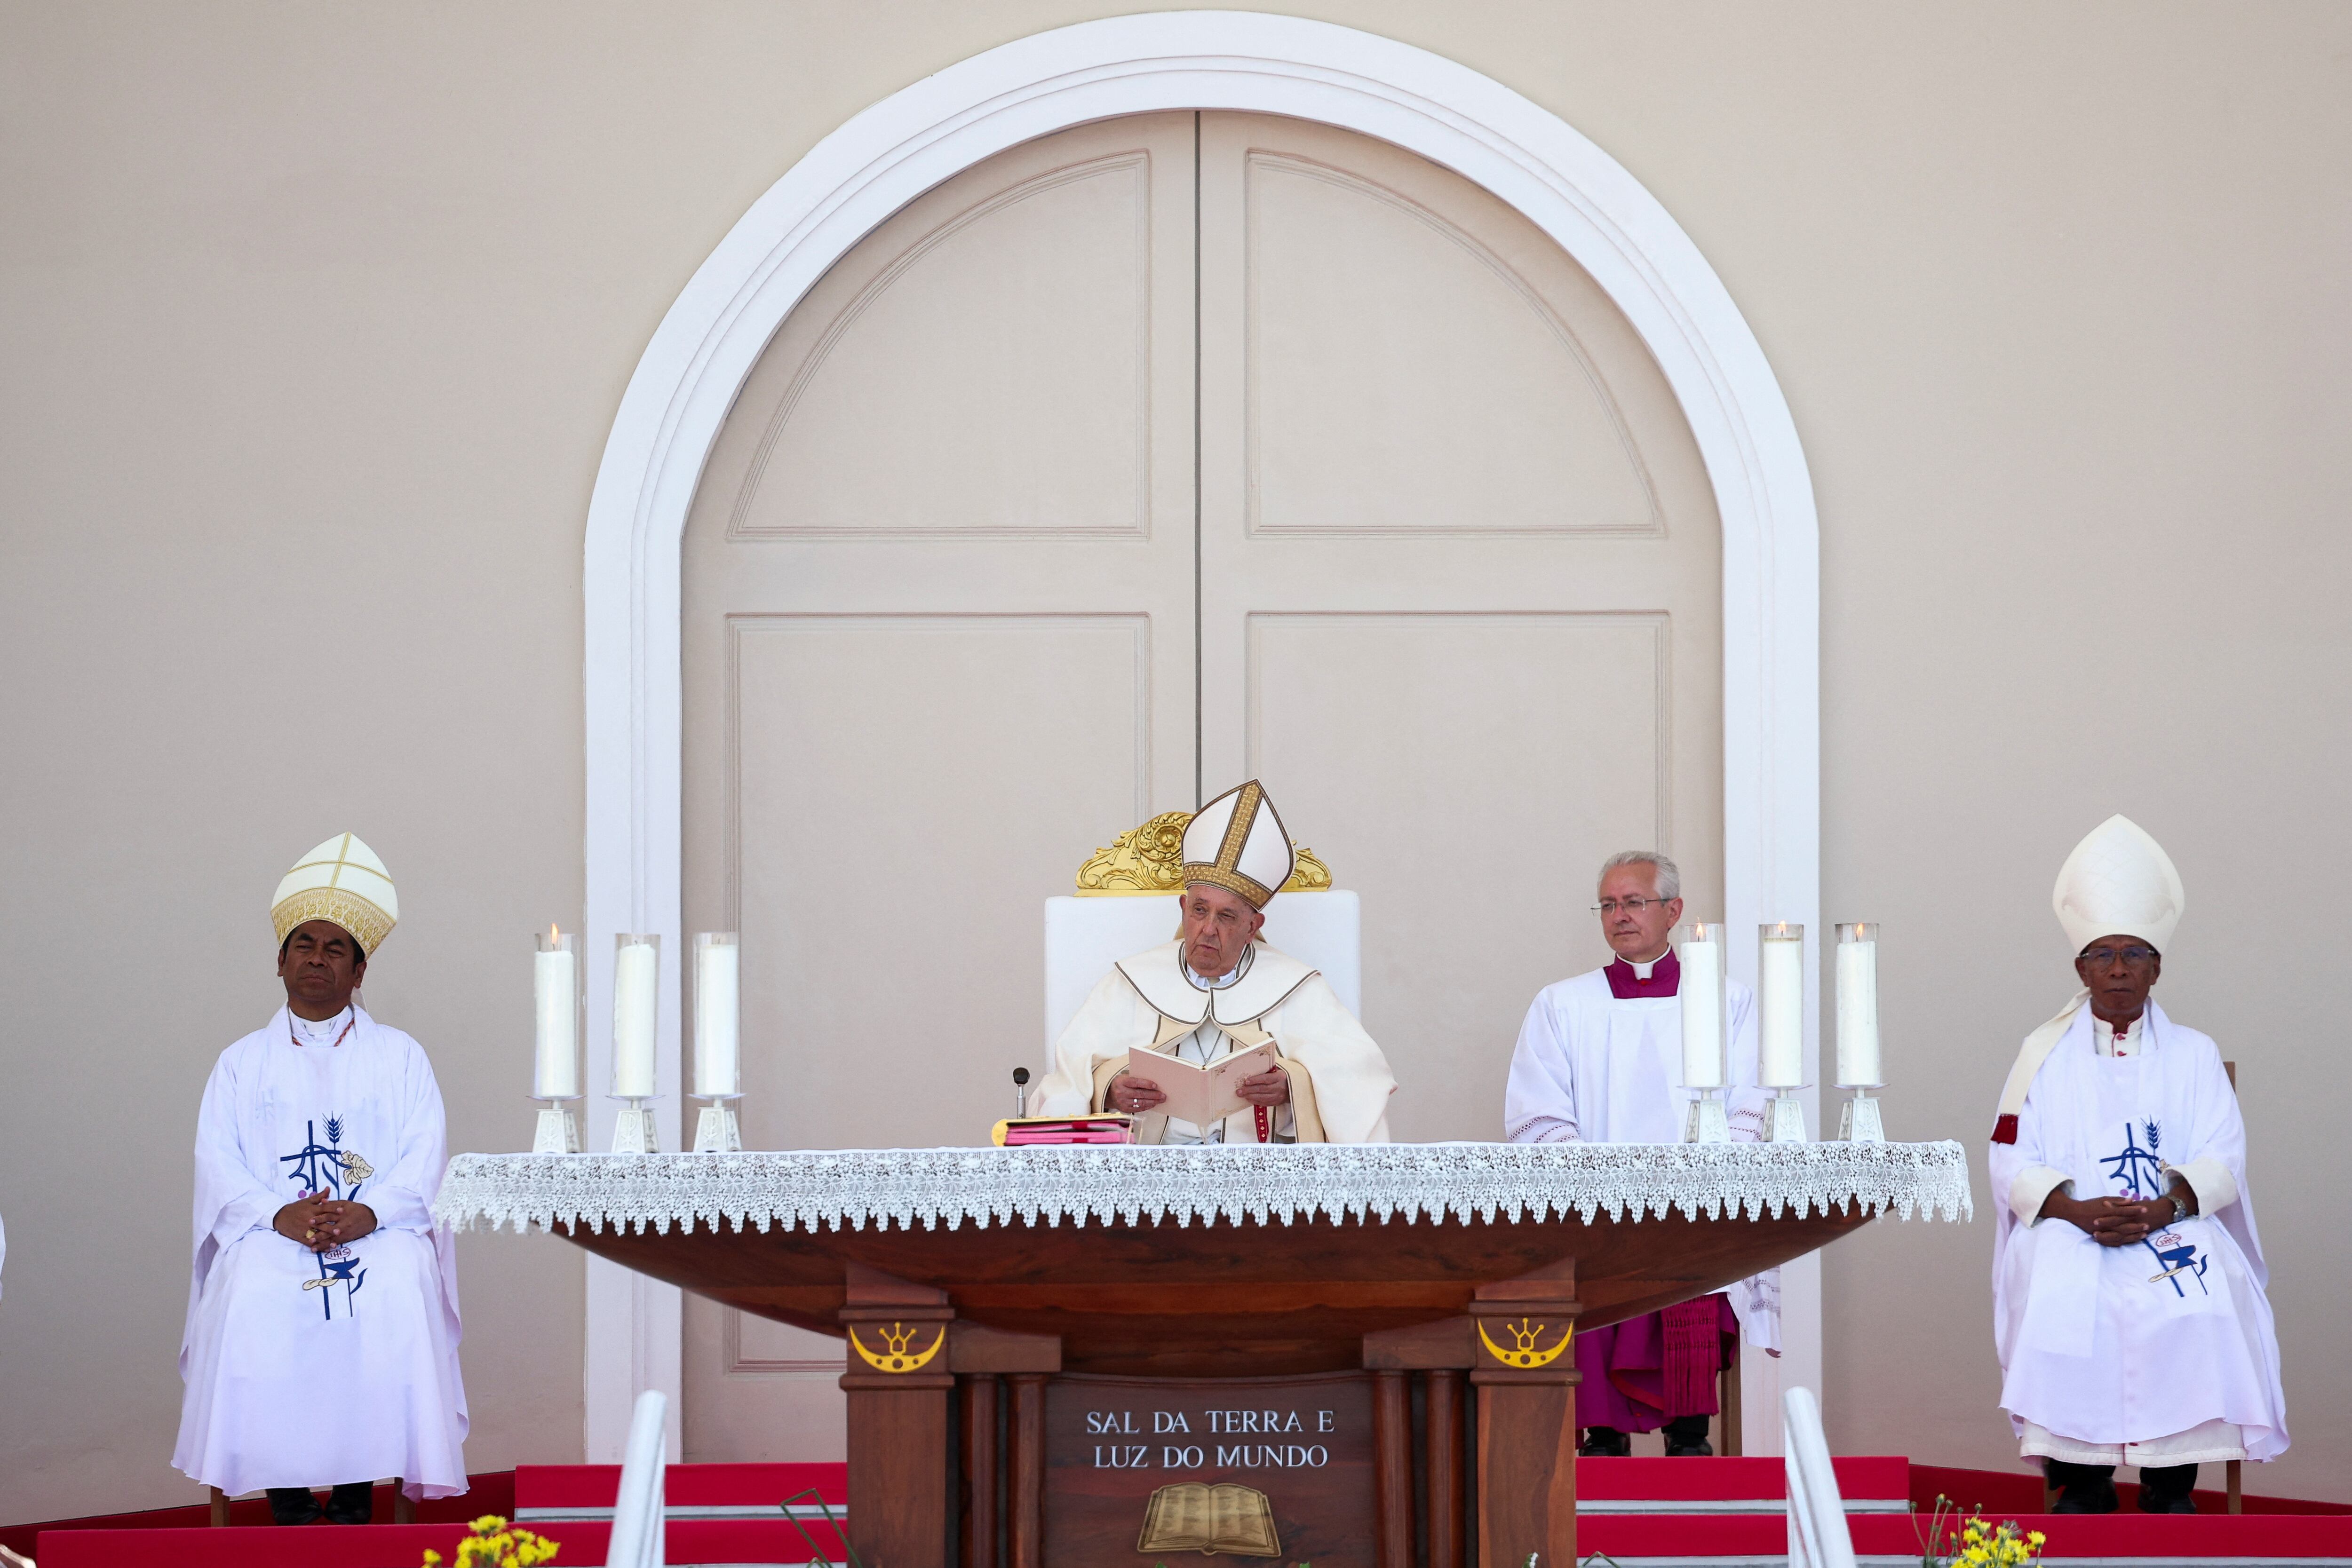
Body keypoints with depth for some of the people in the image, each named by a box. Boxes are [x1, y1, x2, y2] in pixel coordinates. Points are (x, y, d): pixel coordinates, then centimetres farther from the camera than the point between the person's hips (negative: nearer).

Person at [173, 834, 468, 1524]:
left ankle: (357, 1491, -30)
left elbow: (423, 1161, 4)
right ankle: (286, 1498, -29)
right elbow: (218, 1164, 5)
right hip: (272, 1232, 1)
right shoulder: (242, 1064, 18)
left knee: (398, 1286, -35)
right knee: (254, 1289, -34)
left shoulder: (401, 1059, 16)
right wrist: (279, 1215, -15)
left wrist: (368, 1212, -17)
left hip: (378, 1230, -1)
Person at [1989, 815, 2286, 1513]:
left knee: (2199, 1302, -33)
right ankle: (2078, 1481, -27)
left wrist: (2164, 1210, -18)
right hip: (2068, 1229, 0)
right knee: (2061, 1297, -35)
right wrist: (2080, 1211, -17)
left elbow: (2222, 1162, 3)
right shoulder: (2044, 1055, 13)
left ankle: (2171, 1489, -25)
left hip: (2174, 1228, 0)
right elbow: (2014, 1167, 3)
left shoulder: (2194, 1056, 15)